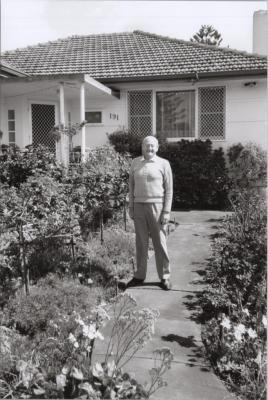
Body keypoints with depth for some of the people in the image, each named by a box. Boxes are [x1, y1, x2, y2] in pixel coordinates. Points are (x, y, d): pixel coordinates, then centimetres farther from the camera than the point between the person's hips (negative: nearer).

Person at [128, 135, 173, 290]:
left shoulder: (163, 164, -2)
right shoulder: (135, 163, 8)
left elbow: (169, 189, -2)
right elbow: (132, 186, 12)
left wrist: (167, 211, -8)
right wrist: (131, 207, 7)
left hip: (157, 206, -3)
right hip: (139, 206, 3)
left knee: (160, 243, 3)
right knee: (141, 243, 8)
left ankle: (165, 277, 15)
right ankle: (140, 276, 19)